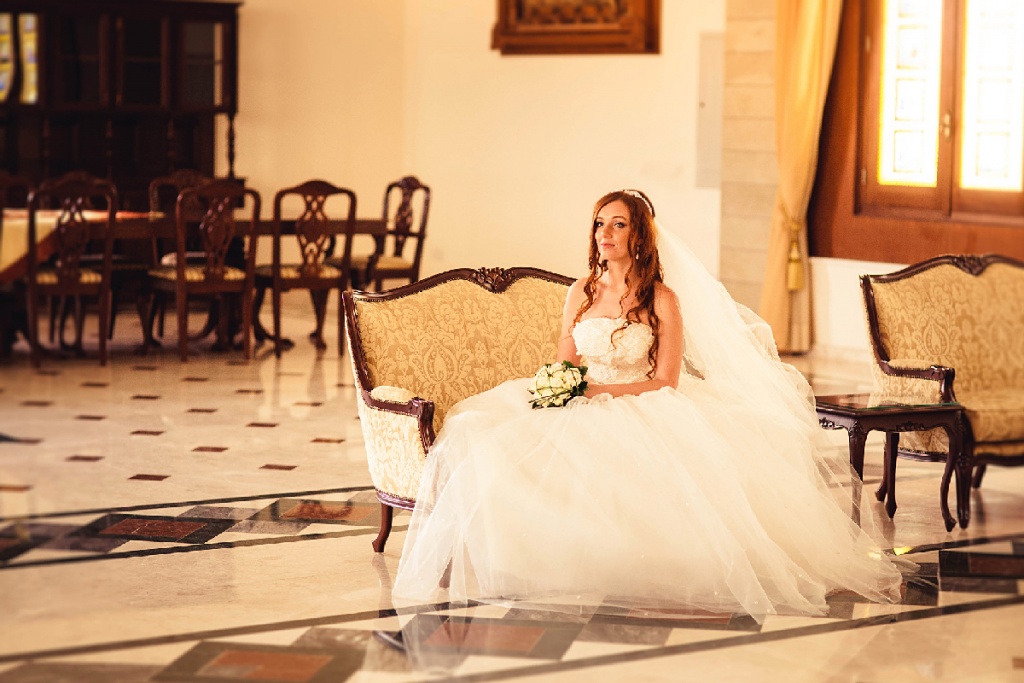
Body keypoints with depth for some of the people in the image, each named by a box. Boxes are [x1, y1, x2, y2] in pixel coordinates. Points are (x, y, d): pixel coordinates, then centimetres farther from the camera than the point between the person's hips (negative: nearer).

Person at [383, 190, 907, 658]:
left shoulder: (663, 300, -1)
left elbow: (666, 382, -6)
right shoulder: (582, 293, 13)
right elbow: (563, 367, 15)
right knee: (489, 441, -23)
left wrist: (600, 390, -15)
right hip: (582, 414, 4)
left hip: (643, 414, -4)